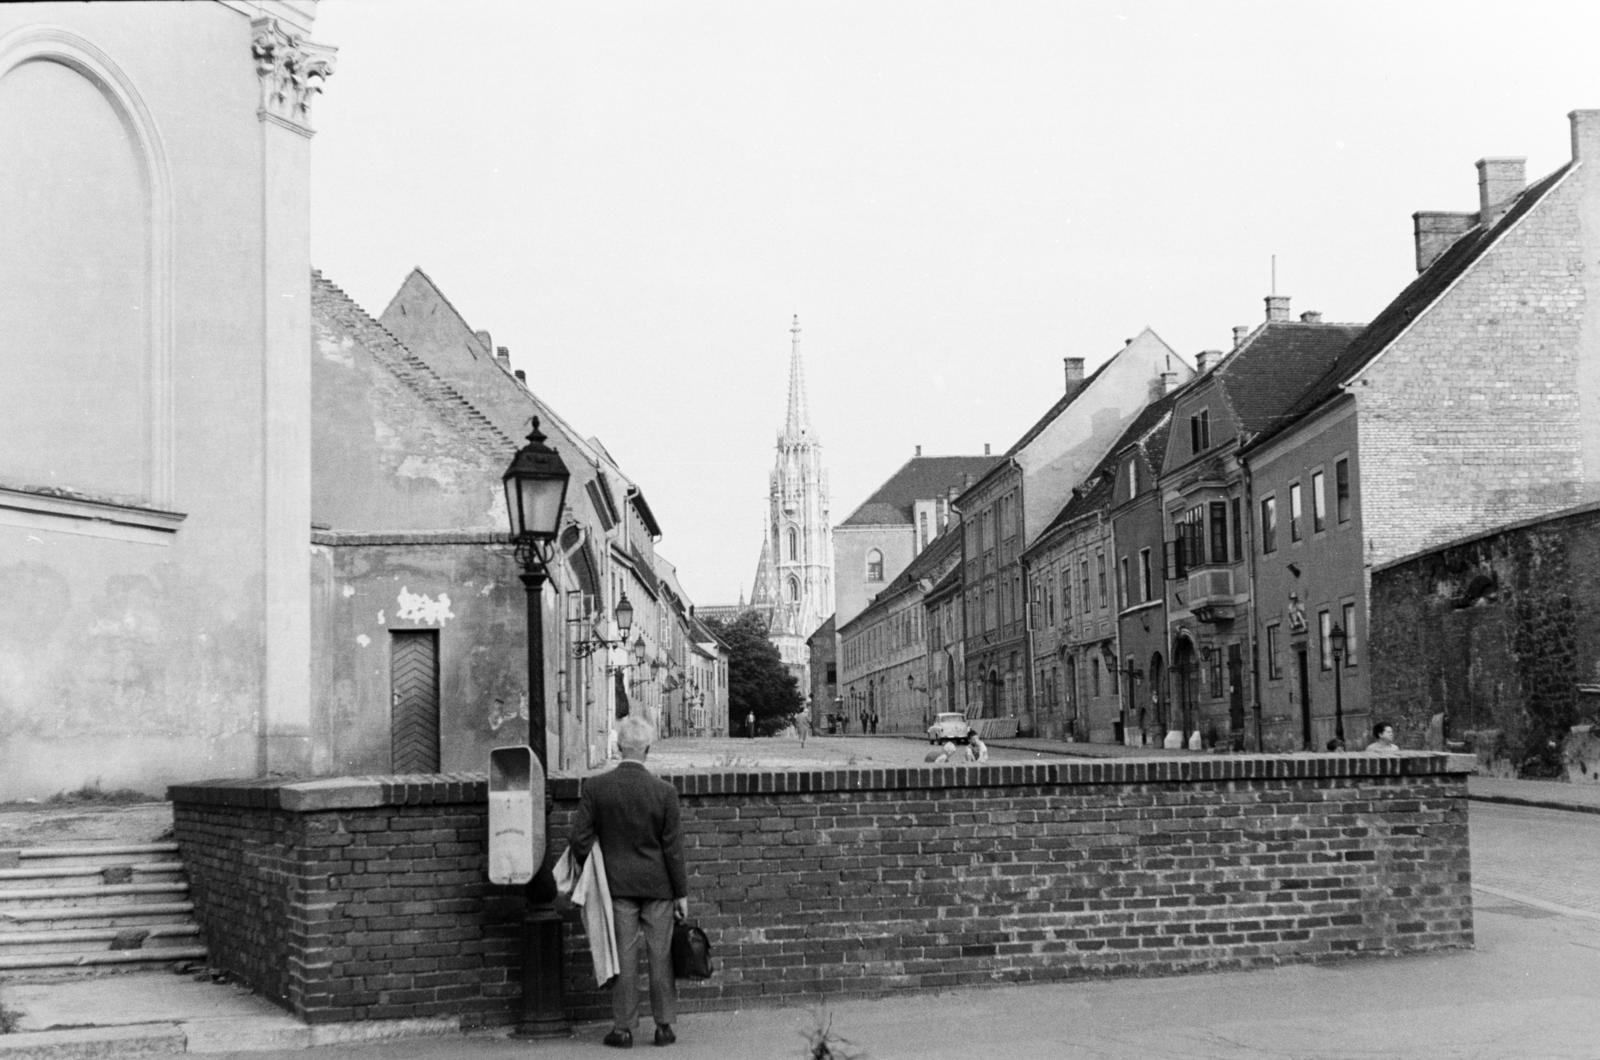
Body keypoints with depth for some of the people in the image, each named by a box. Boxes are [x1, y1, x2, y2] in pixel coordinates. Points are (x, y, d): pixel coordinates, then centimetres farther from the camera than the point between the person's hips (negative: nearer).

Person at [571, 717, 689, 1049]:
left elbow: (580, 838, -5)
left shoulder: (595, 787, -8)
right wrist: (681, 892, 2)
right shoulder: (664, 791, -9)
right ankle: (664, 1025, 14)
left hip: (618, 884, 0)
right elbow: (673, 847, -5)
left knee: (624, 957, 5)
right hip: (658, 885, 0)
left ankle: (623, 1028, 8)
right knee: (660, 956, 8)